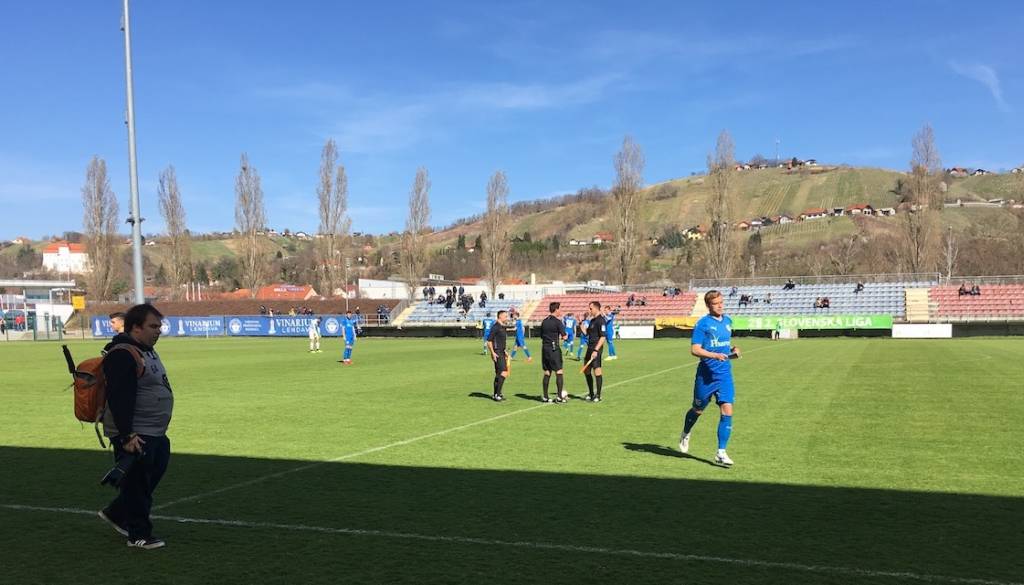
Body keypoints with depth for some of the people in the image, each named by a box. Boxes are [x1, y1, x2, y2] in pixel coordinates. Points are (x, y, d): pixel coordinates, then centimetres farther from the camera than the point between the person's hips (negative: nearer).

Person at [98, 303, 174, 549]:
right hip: (134, 437, -10)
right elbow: (119, 399, -24)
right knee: (137, 485, 1)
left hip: (155, 434, 10)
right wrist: (126, 436, -26)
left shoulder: (146, 351, 14)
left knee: (151, 479, 19)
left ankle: (115, 513, 35)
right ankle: (139, 535, 12)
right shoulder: (122, 355, -19)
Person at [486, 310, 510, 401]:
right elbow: (489, 341, -16)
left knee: (498, 374, 12)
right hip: (497, 354, -9)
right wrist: (493, 353, -20)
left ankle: (496, 395, 18)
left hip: (502, 353, 9)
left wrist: (505, 351, 23)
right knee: (504, 373, -14)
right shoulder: (495, 327, -13)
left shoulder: (503, 327, 16)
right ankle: (497, 394, -11)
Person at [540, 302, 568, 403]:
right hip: (554, 348, -7)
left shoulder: (544, 321, 11)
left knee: (547, 373, 10)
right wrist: (562, 337, 10)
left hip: (544, 348, 7)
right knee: (559, 372, -2)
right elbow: (564, 336, -11)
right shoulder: (557, 321, -10)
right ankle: (559, 397, -4)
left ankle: (545, 397, 11)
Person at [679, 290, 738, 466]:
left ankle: (721, 453, -2)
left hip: (725, 374, 4)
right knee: (697, 410, 12)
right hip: (706, 374, -4)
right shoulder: (703, 323, -10)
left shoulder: (728, 321, 10)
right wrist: (715, 355, -27)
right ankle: (685, 435, 43)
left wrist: (732, 350, 5)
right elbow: (694, 349, -15)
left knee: (727, 412, -8)